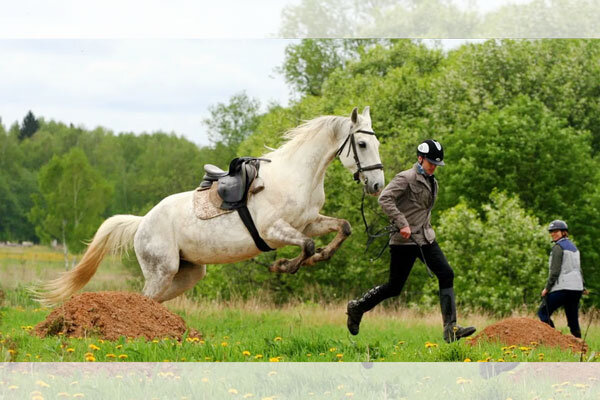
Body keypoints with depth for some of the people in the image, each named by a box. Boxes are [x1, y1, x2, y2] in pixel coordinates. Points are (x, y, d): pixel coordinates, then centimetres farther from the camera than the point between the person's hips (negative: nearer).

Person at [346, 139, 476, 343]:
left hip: (426, 238, 8)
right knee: (394, 287, -2)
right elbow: (385, 198, -22)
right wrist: (402, 224, -26)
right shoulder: (406, 178, -12)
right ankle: (356, 307, 22)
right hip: (405, 241, -8)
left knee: (446, 274, -8)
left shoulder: (432, 182, 15)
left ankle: (450, 329, -11)